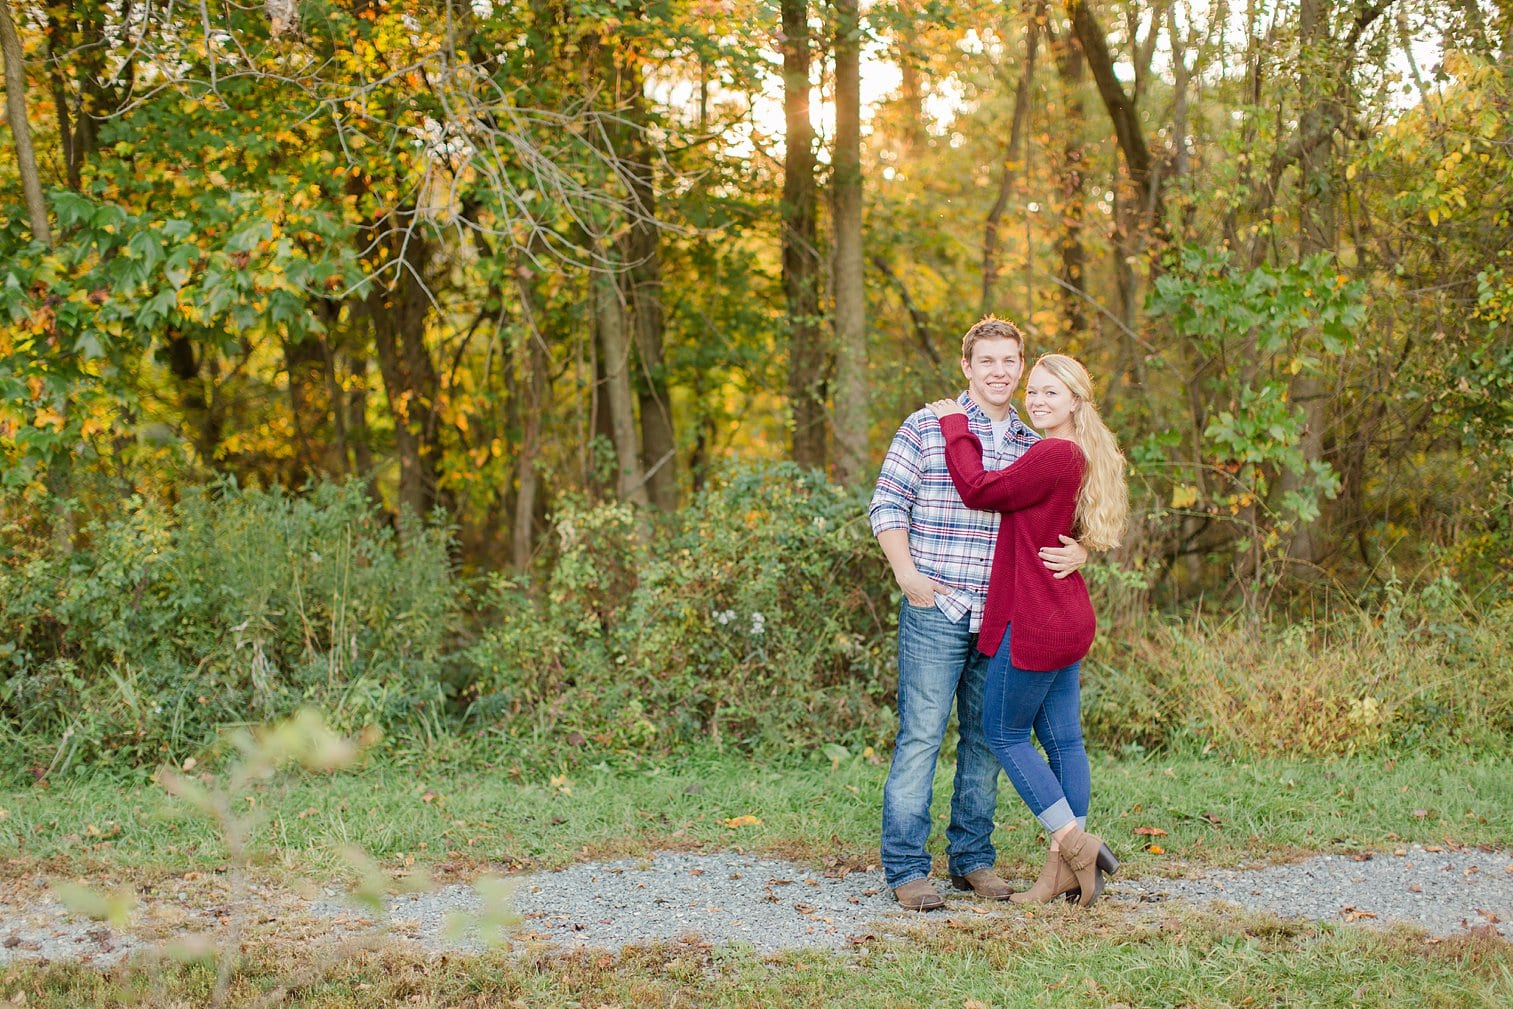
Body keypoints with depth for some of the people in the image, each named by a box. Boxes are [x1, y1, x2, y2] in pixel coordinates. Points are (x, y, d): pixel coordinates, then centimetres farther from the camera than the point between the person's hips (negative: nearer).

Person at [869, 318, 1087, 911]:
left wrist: (1077, 554, -7)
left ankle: (971, 857, 22)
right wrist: (907, 574, -12)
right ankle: (905, 868, 0)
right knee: (920, 736, -5)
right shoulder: (927, 427, 0)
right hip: (936, 611, -5)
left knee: (986, 738, 11)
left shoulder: (1034, 445, 12)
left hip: (1003, 617, 5)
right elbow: (887, 504, -1)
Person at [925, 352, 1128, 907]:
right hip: (1067, 619, 10)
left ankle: (1076, 843, 3)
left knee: (1004, 733, 4)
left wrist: (956, 425, -6)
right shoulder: (1079, 457, 12)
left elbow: (979, 490, -17)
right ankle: (1066, 870, 16)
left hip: (1035, 625, -10)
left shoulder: (1055, 456, -20)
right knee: (1062, 739, 11)